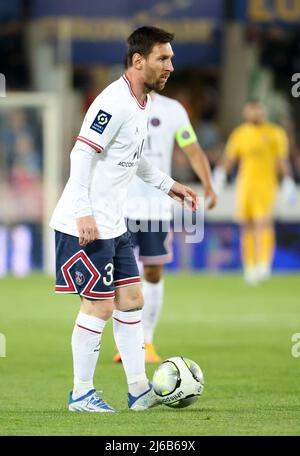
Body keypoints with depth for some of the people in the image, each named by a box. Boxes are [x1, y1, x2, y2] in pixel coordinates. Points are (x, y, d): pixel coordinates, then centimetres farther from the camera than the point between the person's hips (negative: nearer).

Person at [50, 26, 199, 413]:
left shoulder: (141, 103, 11)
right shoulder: (115, 102, -20)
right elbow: (81, 155, -23)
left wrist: (168, 185, 26)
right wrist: (83, 214, -28)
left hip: (113, 225, 10)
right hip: (87, 226, -10)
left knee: (130, 300, 10)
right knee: (99, 306, -5)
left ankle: (139, 390, 15)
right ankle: (81, 394, 6)